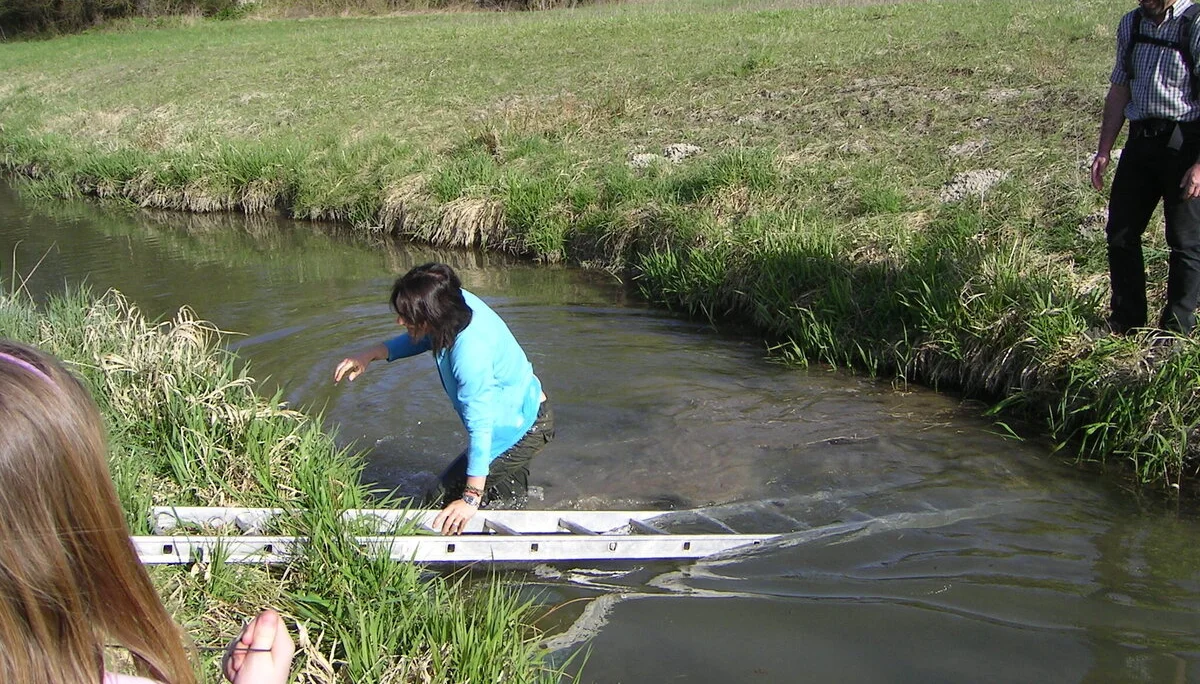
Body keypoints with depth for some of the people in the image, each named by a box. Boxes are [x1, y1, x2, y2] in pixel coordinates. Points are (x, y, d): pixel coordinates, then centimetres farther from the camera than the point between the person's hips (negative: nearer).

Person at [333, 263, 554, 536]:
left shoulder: (471, 352, -38)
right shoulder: (458, 301, -13)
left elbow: (480, 426, -36)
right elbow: (423, 338, 10)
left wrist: (471, 499, -34)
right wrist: (371, 354, 0)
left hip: (521, 429, -10)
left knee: (443, 503, -9)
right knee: (510, 501, 28)